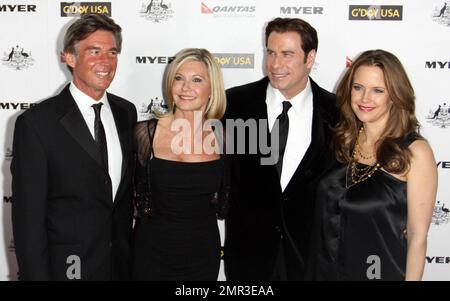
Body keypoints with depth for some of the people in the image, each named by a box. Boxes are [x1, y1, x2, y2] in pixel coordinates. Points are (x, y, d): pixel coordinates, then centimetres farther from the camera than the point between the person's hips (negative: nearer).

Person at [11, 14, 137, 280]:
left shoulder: (126, 112, 2)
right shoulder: (36, 123, -14)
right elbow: (28, 216, -12)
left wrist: (129, 253, 10)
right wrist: (36, 275, -13)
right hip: (67, 267, -4)